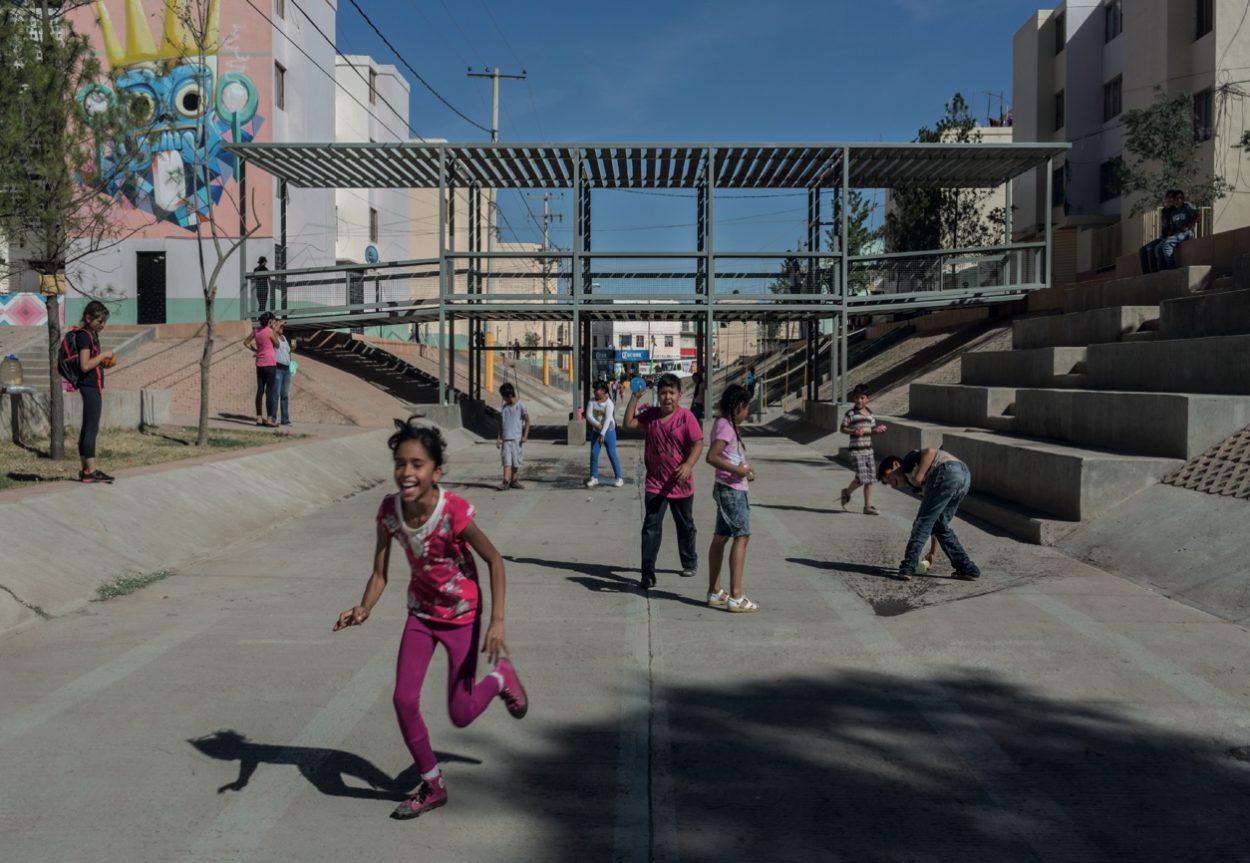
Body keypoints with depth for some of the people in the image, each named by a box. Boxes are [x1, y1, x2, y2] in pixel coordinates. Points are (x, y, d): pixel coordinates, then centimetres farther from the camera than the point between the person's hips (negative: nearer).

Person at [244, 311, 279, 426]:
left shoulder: (256, 331, 8)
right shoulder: (270, 331, -10)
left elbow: (246, 343, 17)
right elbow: (277, 345, 2)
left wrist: (255, 350, 16)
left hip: (260, 364, 6)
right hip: (270, 363, -6)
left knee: (260, 391, 8)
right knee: (270, 392, -3)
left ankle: (259, 418, 9)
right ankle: (269, 418, -4)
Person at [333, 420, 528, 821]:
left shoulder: (454, 511, -31)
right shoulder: (389, 511, -18)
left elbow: (494, 561, -19)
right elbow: (379, 573, -10)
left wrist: (497, 622, -24)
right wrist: (363, 610, -30)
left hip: (462, 616, -4)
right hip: (421, 613, 4)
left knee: (460, 715, 2)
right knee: (404, 700, -4)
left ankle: (500, 676, 36)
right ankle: (432, 785, 19)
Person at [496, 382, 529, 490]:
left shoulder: (520, 405, -3)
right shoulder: (504, 407, 10)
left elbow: (527, 421, 0)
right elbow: (501, 423, 15)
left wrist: (525, 436, -7)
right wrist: (499, 437, 8)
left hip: (517, 438, -3)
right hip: (506, 438, 3)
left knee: (516, 461, 4)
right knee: (506, 461, -7)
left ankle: (513, 481, 16)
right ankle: (506, 482, -14)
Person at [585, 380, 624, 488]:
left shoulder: (609, 403, -15)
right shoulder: (592, 402, -2)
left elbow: (608, 419, -24)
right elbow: (588, 415, -11)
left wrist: (602, 434, -32)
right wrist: (597, 424, -29)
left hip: (608, 431, -4)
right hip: (596, 431, 4)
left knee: (612, 454, -4)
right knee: (593, 453, 2)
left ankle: (619, 478, 4)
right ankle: (594, 477, 13)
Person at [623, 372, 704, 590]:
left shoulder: (686, 417, -12)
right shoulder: (650, 415, 1)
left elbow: (698, 443, -17)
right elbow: (629, 424, -3)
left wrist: (688, 464, -33)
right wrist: (634, 397, -4)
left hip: (680, 484, -2)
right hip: (655, 484, 2)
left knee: (685, 526, 18)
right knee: (651, 527, -8)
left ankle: (689, 562, 41)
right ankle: (648, 574, -7)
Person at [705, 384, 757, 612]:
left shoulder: (724, 424, 13)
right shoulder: (726, 426, -16)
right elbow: (712, 457, -27)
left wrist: (744, 467, 11)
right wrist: (737, 470, -22)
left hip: (727, 490, 10)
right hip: (732, 490, -10)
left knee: (720, 538, 12)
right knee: (742, 536, -9)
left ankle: (714, 592, 20)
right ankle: (735, 597, -11)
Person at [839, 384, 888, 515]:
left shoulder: (870, 414, 11)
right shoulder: (851, 414, -6)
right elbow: (843, 428, -5)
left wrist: (878, 430, -1)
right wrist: (853, 431, -22)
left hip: (868, 450, 6)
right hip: (857, 451, -6)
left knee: (869, 480, 5)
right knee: (862, 478, -12)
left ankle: (868, 506, 11)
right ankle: (847, 492, 16)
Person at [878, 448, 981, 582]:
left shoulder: (908, 461, 18)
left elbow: (930, 452, -3)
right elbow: (935, 517, 36)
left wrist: (919, 476, -11)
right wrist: (933, 550, 38)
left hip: (947, 473, -8)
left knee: (923, 521, 2)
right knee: (940, 525, 19)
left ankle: (907, 568, 0)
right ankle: (967, 568, 17)